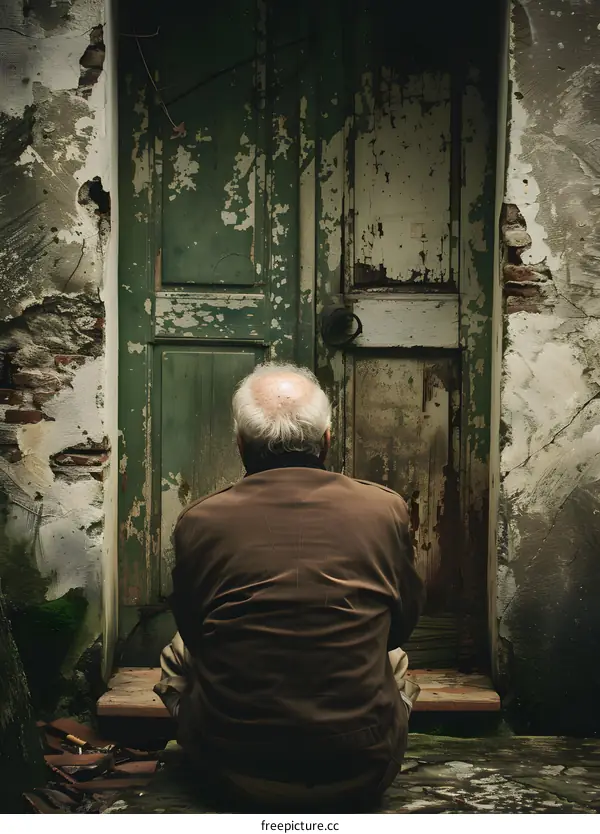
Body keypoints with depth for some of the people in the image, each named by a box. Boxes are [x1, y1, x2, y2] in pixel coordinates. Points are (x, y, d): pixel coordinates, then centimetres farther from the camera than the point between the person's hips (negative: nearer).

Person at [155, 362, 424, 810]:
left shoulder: (197, 522, -11)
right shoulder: (385, 508, -9)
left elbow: (193, 632, 6)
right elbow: (403, 623, 6)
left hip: (234, 773, -1)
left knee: (177, 656, 27)